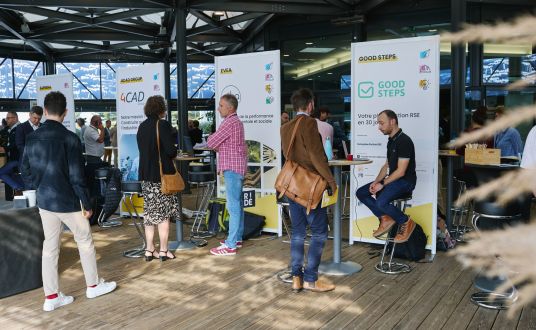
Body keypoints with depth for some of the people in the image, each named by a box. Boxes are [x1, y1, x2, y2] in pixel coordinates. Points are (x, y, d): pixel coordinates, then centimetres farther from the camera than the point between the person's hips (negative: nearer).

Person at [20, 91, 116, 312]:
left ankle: (51, 296, 17)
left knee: (50, 246, 11)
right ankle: (93, 285, 25)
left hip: (44, 201, 5)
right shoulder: (69, 138, -17)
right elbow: (77, 176, -17)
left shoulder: (32, 138, 0)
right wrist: (87, 204, -9)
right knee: (85, 241, 12)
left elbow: (26, 171, 6)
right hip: (68, 201, -5)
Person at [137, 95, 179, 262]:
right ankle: (163, 251, 6)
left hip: (145, 174, 6)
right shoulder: (163, 124, -12)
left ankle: (149, 250, 15)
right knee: (164, 213, 2)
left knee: (149, 212, 11)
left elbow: (142, 149, 13)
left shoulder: (142, 127, 8)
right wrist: (175, 151, 4)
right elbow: (170, 150, -17)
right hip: (162, 174, -6)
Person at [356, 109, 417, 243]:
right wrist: (376, 181, 1)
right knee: (361, 193, 1)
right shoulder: (391, 141, 12)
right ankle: (385, 219, 2)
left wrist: (382, 184, -17)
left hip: (405, 181, -9)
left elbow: (401, 171, -21)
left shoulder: (404, 141, -17)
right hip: (393, 179, 10)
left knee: (381, 202, -31)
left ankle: (406, 222, -5)